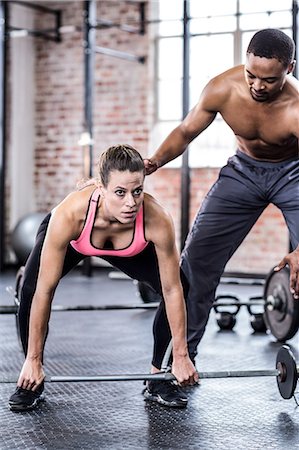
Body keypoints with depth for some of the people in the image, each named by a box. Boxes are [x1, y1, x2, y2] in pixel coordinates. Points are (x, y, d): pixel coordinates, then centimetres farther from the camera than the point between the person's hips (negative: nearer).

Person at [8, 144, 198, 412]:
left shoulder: (157, 220, -40)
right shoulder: (69, 214, -44)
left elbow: (172, 290, -27)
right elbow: (44, 291, -35)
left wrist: (181, 356, -21)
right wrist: (33, 360, -30)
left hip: (131, 247, 2)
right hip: (72, 239, -1)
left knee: (179, 286, -16)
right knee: (31, 288, -25)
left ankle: (158, 379, 4)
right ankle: (32, 383, -3)